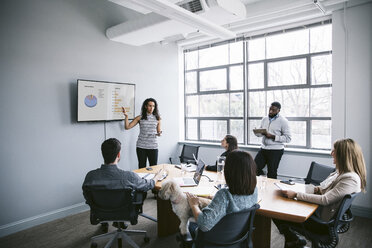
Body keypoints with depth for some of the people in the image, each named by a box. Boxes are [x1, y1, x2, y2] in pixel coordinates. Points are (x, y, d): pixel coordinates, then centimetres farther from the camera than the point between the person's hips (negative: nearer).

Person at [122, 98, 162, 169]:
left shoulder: (157, 118, 4)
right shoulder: (140, 118, 2)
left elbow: (159, 132, 11)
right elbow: (127, 127, 1)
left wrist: (159, 133, -12)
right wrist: (126, 116, -11)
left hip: (153, 147, 0)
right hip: (141, 147, 0)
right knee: (142, 167, 7)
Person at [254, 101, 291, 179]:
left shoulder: (283, 121, -8)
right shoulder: (264, 119, 9)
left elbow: (288, 138, -12)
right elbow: (260, 133, 16)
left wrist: (272, 136, -22)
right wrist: (257, 132, -9)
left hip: (275, 150, -5)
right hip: (263, 148, 6)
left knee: (272, 174, 1)